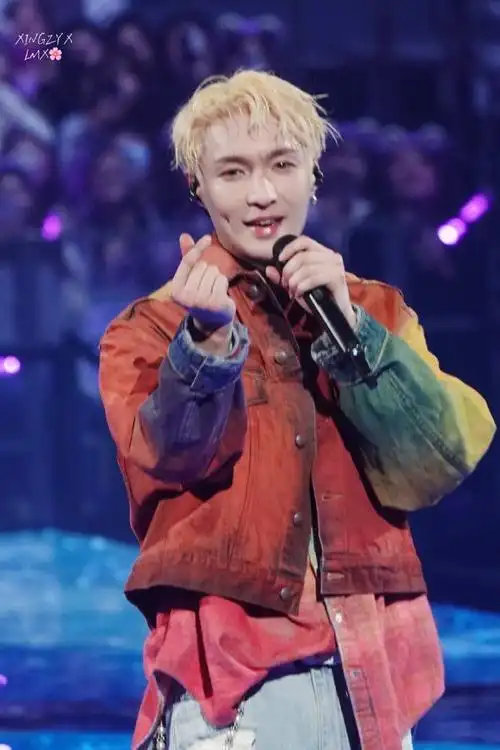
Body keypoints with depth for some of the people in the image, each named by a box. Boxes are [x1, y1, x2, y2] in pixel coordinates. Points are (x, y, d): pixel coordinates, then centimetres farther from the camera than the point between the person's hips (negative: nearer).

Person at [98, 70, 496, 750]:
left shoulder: (377, 311, 12)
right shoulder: (152, 329, 5)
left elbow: (441, 462, -2)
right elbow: (177, 455, -13)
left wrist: (347, 326, -10)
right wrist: (211, 338, -29)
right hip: (231, 673, -2)